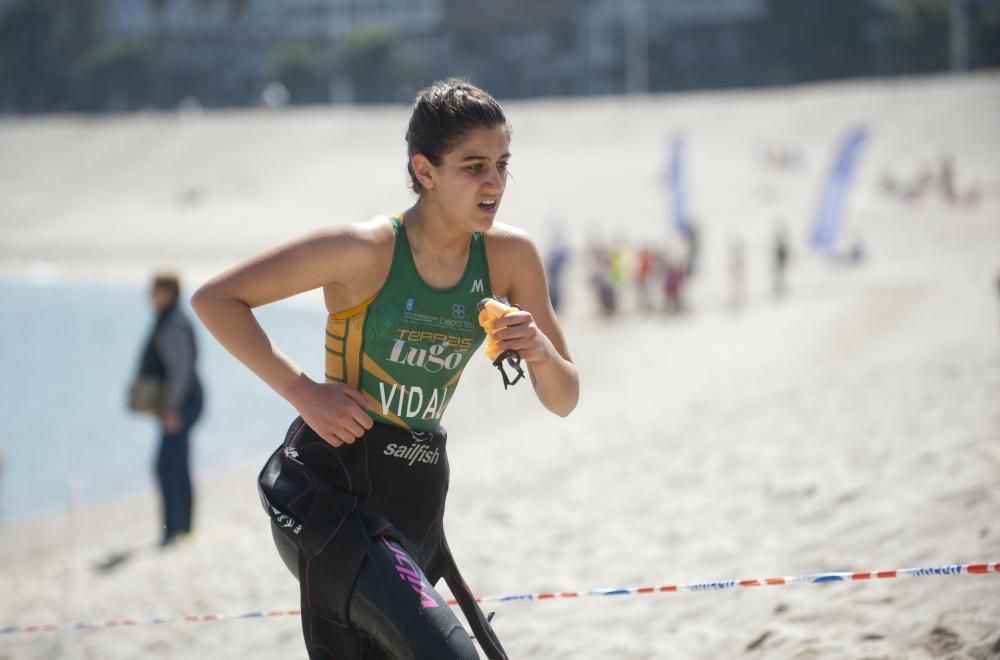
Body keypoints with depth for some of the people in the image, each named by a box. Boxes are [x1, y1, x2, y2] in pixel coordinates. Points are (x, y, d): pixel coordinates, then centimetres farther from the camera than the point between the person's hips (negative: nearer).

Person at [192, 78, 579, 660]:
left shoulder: (511, 256, -1)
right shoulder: (366, 251, -15)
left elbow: (564, 401, 5)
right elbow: (215, 300, -9)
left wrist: (542, 352, -17)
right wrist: (302, 391, -16)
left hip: (419, 492, 6)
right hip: (329, 483, -6)